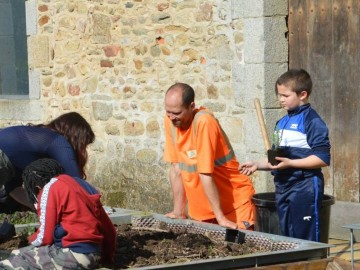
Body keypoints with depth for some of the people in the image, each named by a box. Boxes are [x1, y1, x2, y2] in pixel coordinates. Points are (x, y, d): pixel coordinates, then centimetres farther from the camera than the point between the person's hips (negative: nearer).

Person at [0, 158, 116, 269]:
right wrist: (106, 258, 29)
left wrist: (31, 240, 14)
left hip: (73, 255, -8)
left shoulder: (50, 188, -6)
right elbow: (109, 228, 16)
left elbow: (45, 237, -8)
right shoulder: (80, 184, 16)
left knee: (16, 257, 4)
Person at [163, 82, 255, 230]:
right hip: (202, 207, 6)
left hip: (234, 202, -6)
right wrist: (178, 212, 3)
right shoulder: (171, 121, -4)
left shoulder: (204, 122, -23)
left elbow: (205, 174, -24)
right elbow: (176, 168, 1)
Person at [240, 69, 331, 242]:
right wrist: (257, 165, 8)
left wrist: (290, 163, -22)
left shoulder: (312, 121, -11)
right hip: (283, 187, 8)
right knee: (286, 237, 13)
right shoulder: (282, 123, 15)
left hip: (304, 187, -8)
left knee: (305, 238, -6)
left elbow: (322, 158, -18)